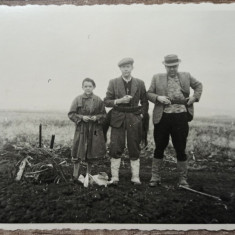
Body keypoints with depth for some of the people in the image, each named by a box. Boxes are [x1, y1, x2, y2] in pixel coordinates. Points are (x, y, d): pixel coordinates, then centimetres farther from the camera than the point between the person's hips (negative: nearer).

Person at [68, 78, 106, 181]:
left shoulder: (98, 100, 2)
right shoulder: (77, 99, -1)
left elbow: (104, 114, 7)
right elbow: (71, 114, 0)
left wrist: (96, 117, -13)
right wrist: (81, 117, -14)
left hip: (94, 130, 1)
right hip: (81, 129, -1)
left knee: (92, 153, 9)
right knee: (78, 153, 0)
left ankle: (89, 173, 28)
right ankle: (75, 174, 15)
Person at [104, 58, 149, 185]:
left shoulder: (140, 83, 7)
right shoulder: (113, 82, 4)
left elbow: (145, 102, 14)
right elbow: (106, 101, 2)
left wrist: (142, 115, 2)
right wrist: (119, 101, -14)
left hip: (134, 118, 1)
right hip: (118, 118, 0)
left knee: (134, 148, 4)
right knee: (116, 148, -2)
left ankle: (135, 177, 14)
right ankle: (114, 177, 8)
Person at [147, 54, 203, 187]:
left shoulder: (186, 76, 12)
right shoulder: (157, 78, 8)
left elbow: (199, 85, 24)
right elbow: (149, 93, 8)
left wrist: (195, 97, 6)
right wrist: (158, 98, -12)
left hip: (181, 117, 0)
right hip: (162, 117, 0)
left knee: (181, 149, 5)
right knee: (159, 148, 7)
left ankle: (183, 179, 19)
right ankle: (155, 178, 20)